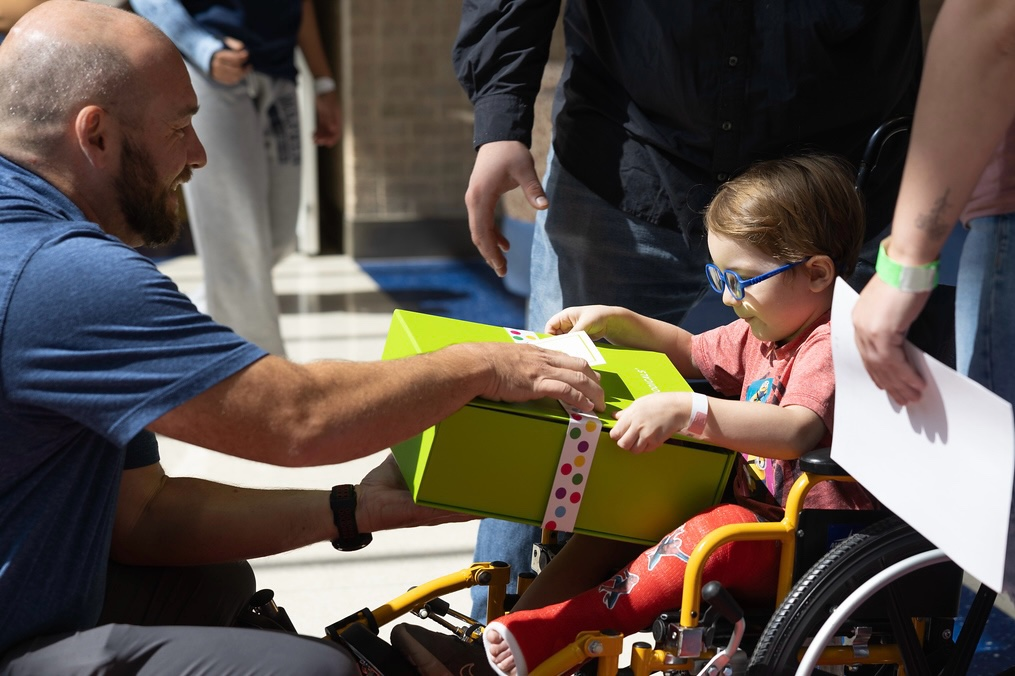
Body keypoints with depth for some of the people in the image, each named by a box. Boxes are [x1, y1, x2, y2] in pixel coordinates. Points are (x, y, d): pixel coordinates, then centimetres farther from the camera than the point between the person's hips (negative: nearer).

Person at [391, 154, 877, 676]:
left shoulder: (833, 347, -17)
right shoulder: (760, 336, 15)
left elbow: (796, 431, -36)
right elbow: (690, 353, 34)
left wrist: (684, 411, -43)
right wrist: (616, 321, 19)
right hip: (751, 510, 10)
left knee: (719, 531, -37)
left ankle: (548, 634, -37)